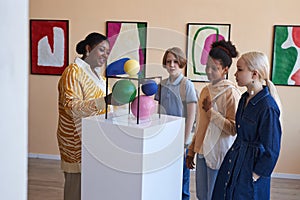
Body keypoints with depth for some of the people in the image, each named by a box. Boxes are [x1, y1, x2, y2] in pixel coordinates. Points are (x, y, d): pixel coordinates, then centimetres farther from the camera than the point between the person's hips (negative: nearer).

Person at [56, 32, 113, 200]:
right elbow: (71, 106, -24)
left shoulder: (97, 73, 16)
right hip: (78, 139, -8)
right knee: (78, 183, -2)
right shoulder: (73, 71, -11)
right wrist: (104, 101, -34)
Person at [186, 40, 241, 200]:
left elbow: (233, 128, -19)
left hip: (218, 154, -7)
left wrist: (211, 111, -18)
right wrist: (191, 151, 19)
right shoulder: (206, 90, 11)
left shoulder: (230, 93, -13)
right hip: (202, 151, 8)